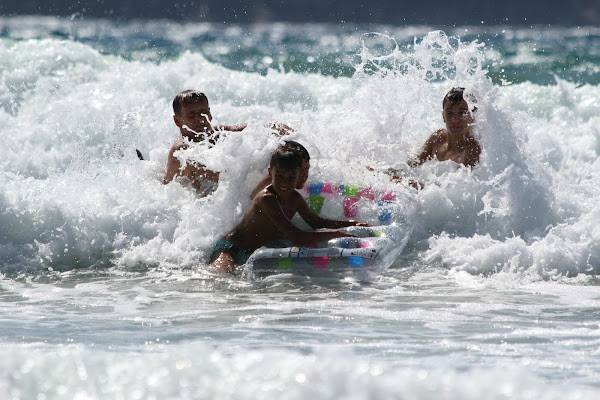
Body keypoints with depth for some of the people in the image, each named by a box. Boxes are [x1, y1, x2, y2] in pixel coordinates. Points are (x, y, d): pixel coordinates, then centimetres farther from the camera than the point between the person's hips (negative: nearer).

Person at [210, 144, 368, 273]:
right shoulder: (267, 199, -26)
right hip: (229, 249, -12)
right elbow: (297, 237, -31)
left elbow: (315, 221, 24)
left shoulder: (295, 199, 2)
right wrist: (338, 234, -27)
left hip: (254, 254, 12)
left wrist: (349, 223, 12)